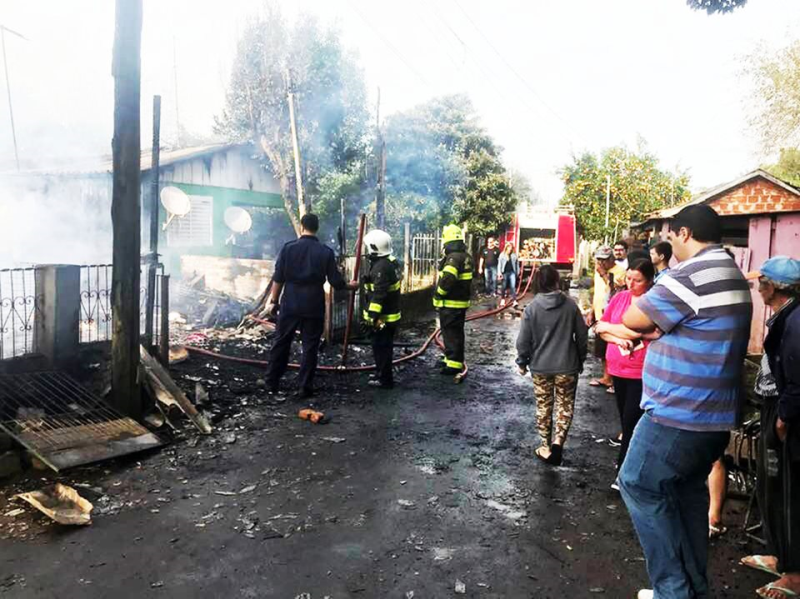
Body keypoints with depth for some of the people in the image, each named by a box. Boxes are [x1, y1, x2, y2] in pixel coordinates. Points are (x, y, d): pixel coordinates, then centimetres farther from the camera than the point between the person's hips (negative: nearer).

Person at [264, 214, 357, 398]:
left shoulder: (288, 248, -3)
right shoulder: (326, 252, -3)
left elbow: (278, 278, -2)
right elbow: (336, 281, -2)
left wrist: (273, 300, 7)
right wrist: (350, 286, 17)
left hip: (290, 305, 1)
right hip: (314, 307, -1)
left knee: (281, 343, 13)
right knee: (310, 347, 8)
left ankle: (272, 383, 22)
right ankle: (305, 387, 10)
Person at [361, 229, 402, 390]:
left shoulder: (381, 267, -22)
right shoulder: (391, 262, 10)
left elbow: (378, 295, -27)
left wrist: (374, 316, -27)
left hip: (382, 317, -10)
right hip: (390, 313, 10)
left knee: (381, 347, -1)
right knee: (385, 346, 21)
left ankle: (384, 379, 7)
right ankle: (382, 373, 34)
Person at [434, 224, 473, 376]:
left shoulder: (453, 258, -21)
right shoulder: (466, 257, 10)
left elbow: (447, 279, -31)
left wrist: (438, 294, -18)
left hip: (450, 304, -9)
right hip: (462, 301, 9)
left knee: (451, 333, -2)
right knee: (457, 333, 19)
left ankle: (454, 364, 2)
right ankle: (456, 360, 31)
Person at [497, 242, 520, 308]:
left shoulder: (514, 255, 4)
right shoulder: (502, 255, 0)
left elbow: (517, 263, 11)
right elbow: (499, 264, 0)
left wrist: (518, 272, 11)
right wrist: (499, 272, -7)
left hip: (512, 272, 1)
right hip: (505, 272, -1)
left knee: (513, 286, -8)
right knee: (504, 287, 9)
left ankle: (514, 301, -11)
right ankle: (502, 299, 24)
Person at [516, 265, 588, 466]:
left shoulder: (532, 307, -9)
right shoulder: (571, 304, -7)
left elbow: (523, 340, -7)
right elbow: (582, 336, 0)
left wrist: (522, 362, 8)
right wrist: (581, 360, 15)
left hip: (540, 366, 0)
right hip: (567, 365, 0)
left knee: (543, 406, 13)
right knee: (565, 405, 12)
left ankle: (546, 447, 21)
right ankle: (558, 441, -6)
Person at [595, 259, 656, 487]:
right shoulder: (619, 297, 5)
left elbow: (636, 331, -21)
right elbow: (601, 329, 7)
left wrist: (607, 327, -6)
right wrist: (618, 339, -13)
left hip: (642, 371, -6)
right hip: (618, 368, 6)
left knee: (632, 422, -2)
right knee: (625, 419, 17)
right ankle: (629, 460, 33)